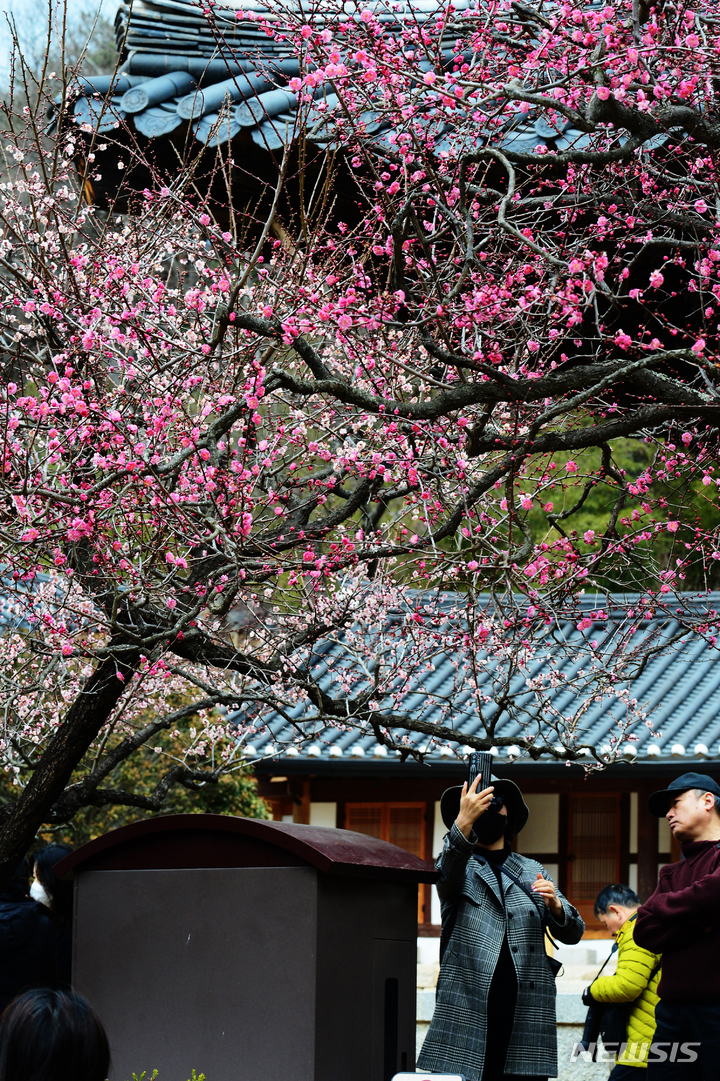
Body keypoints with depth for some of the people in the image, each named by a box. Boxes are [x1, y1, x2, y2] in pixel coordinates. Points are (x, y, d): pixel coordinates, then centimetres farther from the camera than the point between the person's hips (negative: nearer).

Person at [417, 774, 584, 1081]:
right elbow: (448, 872, -13)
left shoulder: (532, 871, 24)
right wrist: (464, 821, -31)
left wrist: (554, 905, -7)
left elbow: (573, 932, 17)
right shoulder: (460, 865, 14)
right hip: (467, 1010, -3)